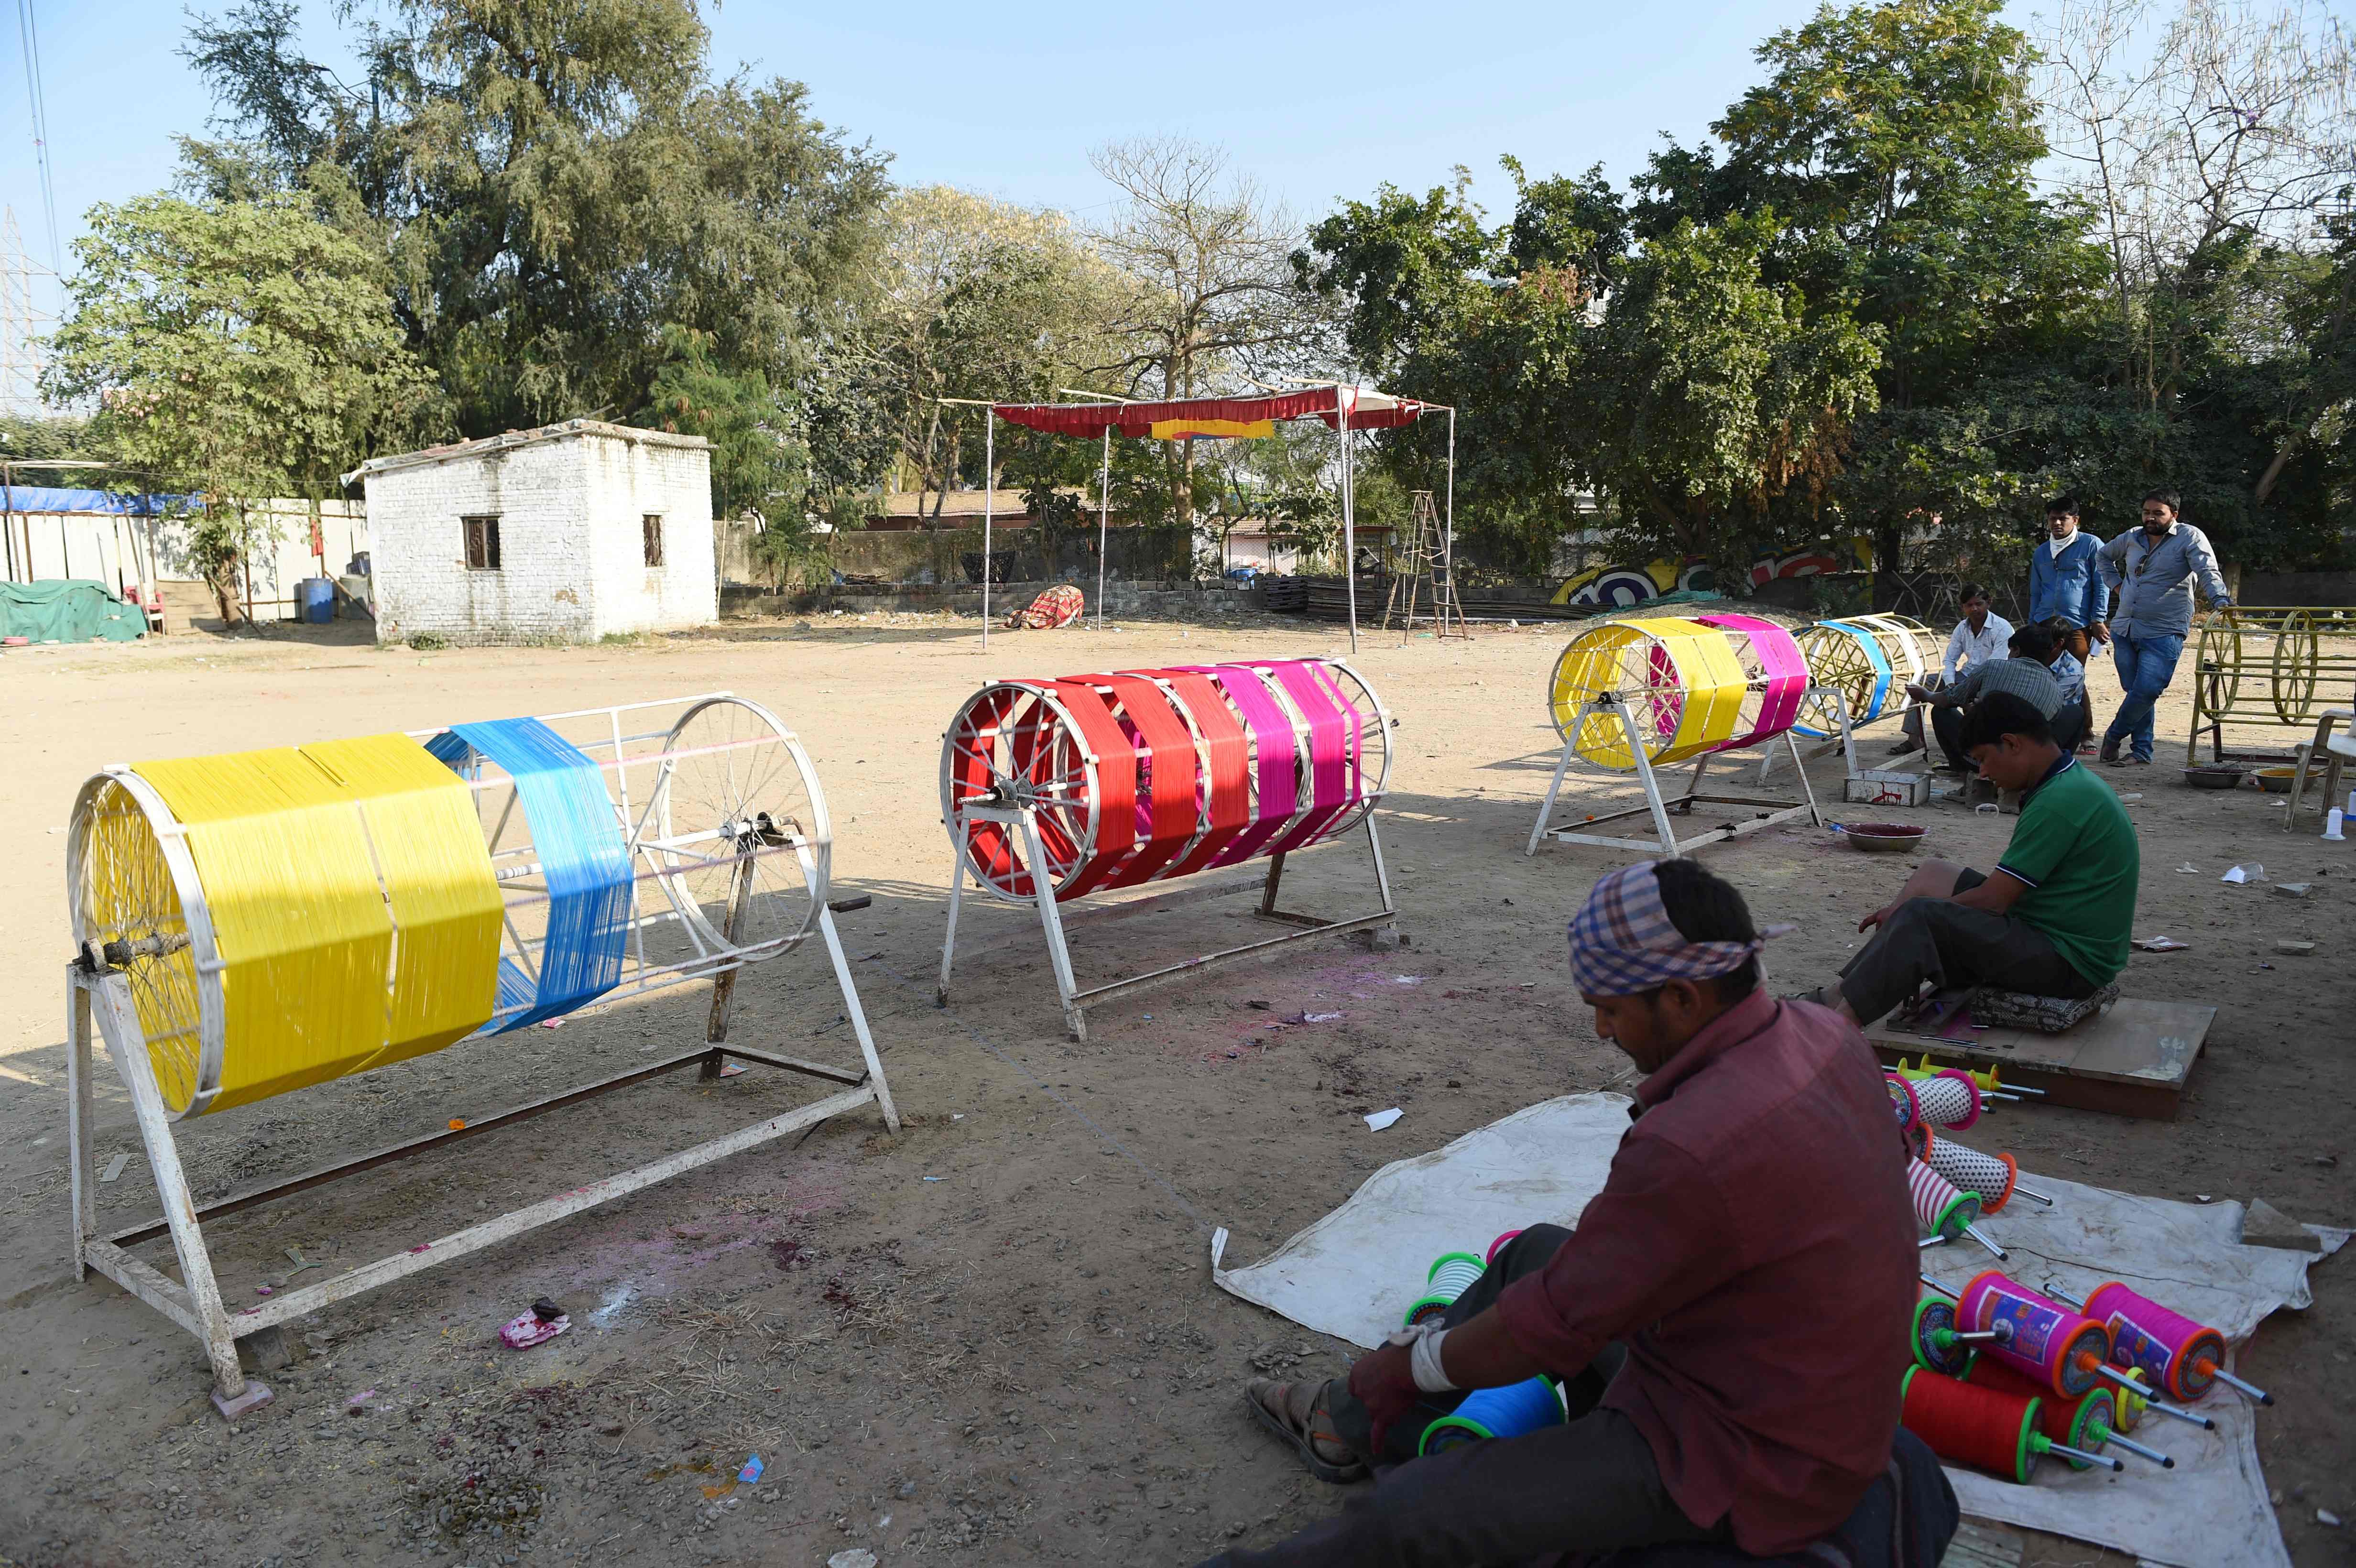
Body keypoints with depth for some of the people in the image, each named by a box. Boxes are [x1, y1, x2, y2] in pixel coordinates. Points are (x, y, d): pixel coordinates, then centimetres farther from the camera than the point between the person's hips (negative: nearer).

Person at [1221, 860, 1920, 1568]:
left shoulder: (1693, 1149, -35)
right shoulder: (1818, 1031, -6)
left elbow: (1549, 1328, -23)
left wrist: (1404, 1367, -6)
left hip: (1740, 1462, -9)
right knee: (1536, 1252, 20)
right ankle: (1358, 1426, 33)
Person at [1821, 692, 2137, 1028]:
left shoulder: (2061, 801, -21)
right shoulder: (2074, 783, 12)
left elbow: (1992, 901, -20)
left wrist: (1901, 914, -8)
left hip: (2069, 964, -10)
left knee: (1920, 917, -23)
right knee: (1932, 874, 11)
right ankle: (1835, 1001, 3)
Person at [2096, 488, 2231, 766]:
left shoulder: (2190, 537, -3)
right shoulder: (2132, 538, 12)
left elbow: (2209, 572, -14)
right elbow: (2105, 555, 33)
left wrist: (2220, 602, -31)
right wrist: (2116, 584, 19)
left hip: (2164, 633, -5)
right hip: (2124, 628, 5)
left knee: (2147, 691, -16)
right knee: (2136, 691, 8)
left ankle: (2114, 735, 5)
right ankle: (2141, 752, 14)